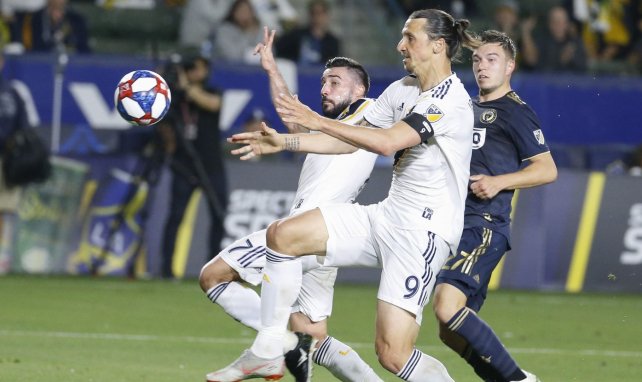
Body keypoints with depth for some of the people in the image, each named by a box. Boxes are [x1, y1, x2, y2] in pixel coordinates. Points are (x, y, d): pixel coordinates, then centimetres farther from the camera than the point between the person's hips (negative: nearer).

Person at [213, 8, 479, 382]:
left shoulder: (450, 100, -15)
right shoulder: (410, 95, 14)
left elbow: (387, 142, -26)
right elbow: (355, 137, 20)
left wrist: (317, 121, -21)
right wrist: (285, 142, 16)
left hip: (422, 232, -9)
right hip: (386, 216, 9)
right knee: (283, 234, -1)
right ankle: (268, 351, 6)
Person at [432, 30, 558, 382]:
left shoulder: (516, 112, -1)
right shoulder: (467, 108, 22)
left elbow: (547, 169, -6)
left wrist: (499, 182, -17)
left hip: (485, 227, -9)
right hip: (454, 225, 9)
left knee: (447, 307, -25)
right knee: (453, 333, 6)